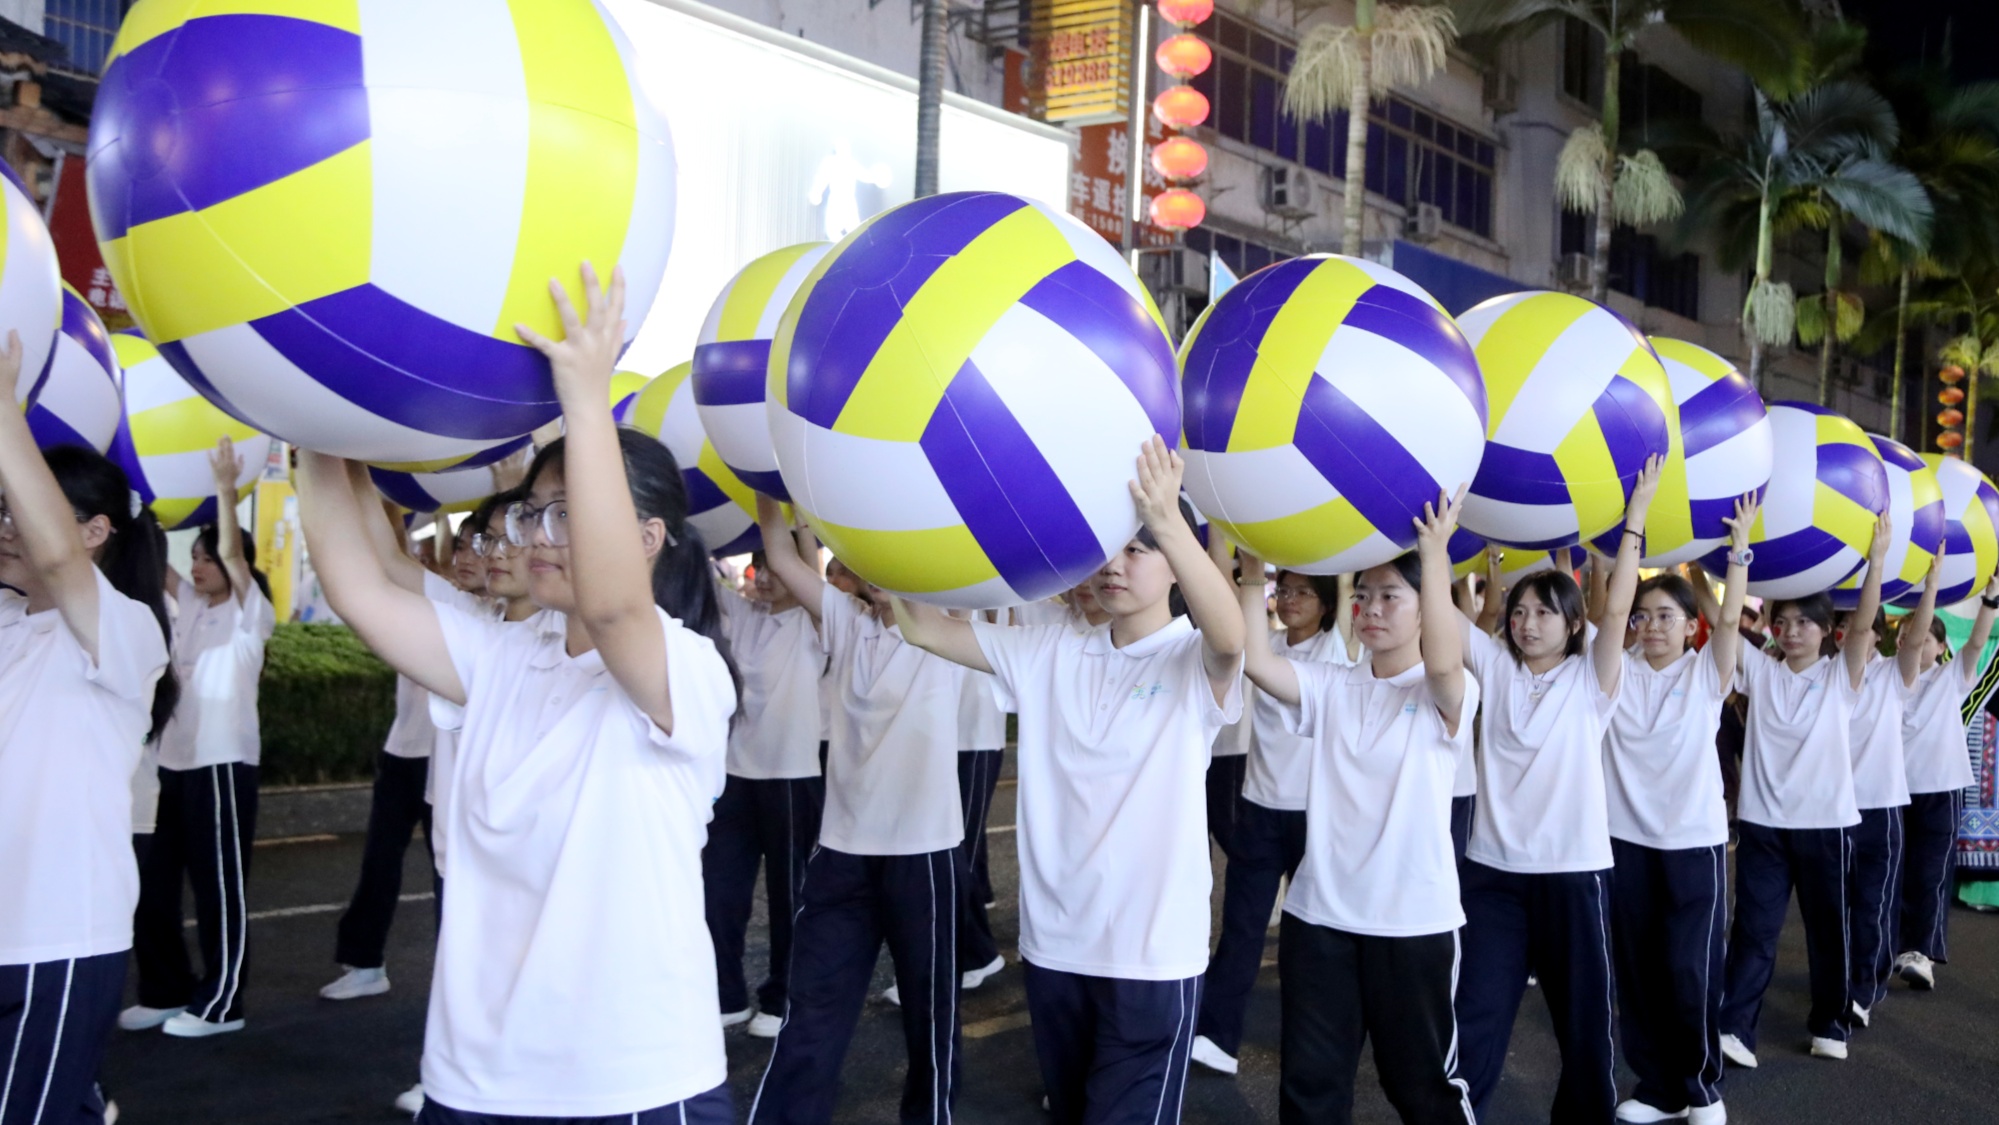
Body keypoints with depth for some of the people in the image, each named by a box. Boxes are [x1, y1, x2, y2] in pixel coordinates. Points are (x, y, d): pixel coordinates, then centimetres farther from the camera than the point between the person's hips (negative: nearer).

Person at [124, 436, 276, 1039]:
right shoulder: (190, 605, 13)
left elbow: (232, 552, -20)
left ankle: (220, 1003, 9)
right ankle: (167, 991, 24)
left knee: (219, 887, 0)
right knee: (154, 885, 11)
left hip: (223, 763, -7)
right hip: (176, 762, 8)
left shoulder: (250, 612, -5)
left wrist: (225, 487, -28)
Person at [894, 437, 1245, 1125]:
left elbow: (1230, 634, -31)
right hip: (1052, 944, 5)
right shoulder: (1048, 654, 5)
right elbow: (921, 627, 1)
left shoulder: (1195, 662, -7)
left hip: (1152, 955, -5)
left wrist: (1168, 520, -44)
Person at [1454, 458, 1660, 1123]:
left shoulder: (1590, 678, 1)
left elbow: (1617, 608, -12)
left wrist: (1636, 515, -13)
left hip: (1573, 869, -1)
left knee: (1583, 1015, 11)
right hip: (1492, 867, 1)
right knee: (1475, 1019, 3)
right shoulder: (1494, 667, 6)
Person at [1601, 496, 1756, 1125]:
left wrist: (1739, 545, -17)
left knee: (1690, 971, -1)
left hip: (1694, 841, -2)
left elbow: (1730, 618, -11)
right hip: (1627, 838, 2)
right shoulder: (1620, 671, 4)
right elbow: (1603, 613, -7)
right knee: (1636, 968, 8)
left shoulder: (1706, 673, 1)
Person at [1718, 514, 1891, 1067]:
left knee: (1828, 927, 11)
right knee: (1753, 928, 0)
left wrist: (1876, 559, -25)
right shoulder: (1759, 671, 5)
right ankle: (1734, 1028, -2)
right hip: (1762, 820, 1)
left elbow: (1864, 624, -13)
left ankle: (1829, 1022, 26)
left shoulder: (1841, 674, 2)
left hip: (1825, 820, 0)